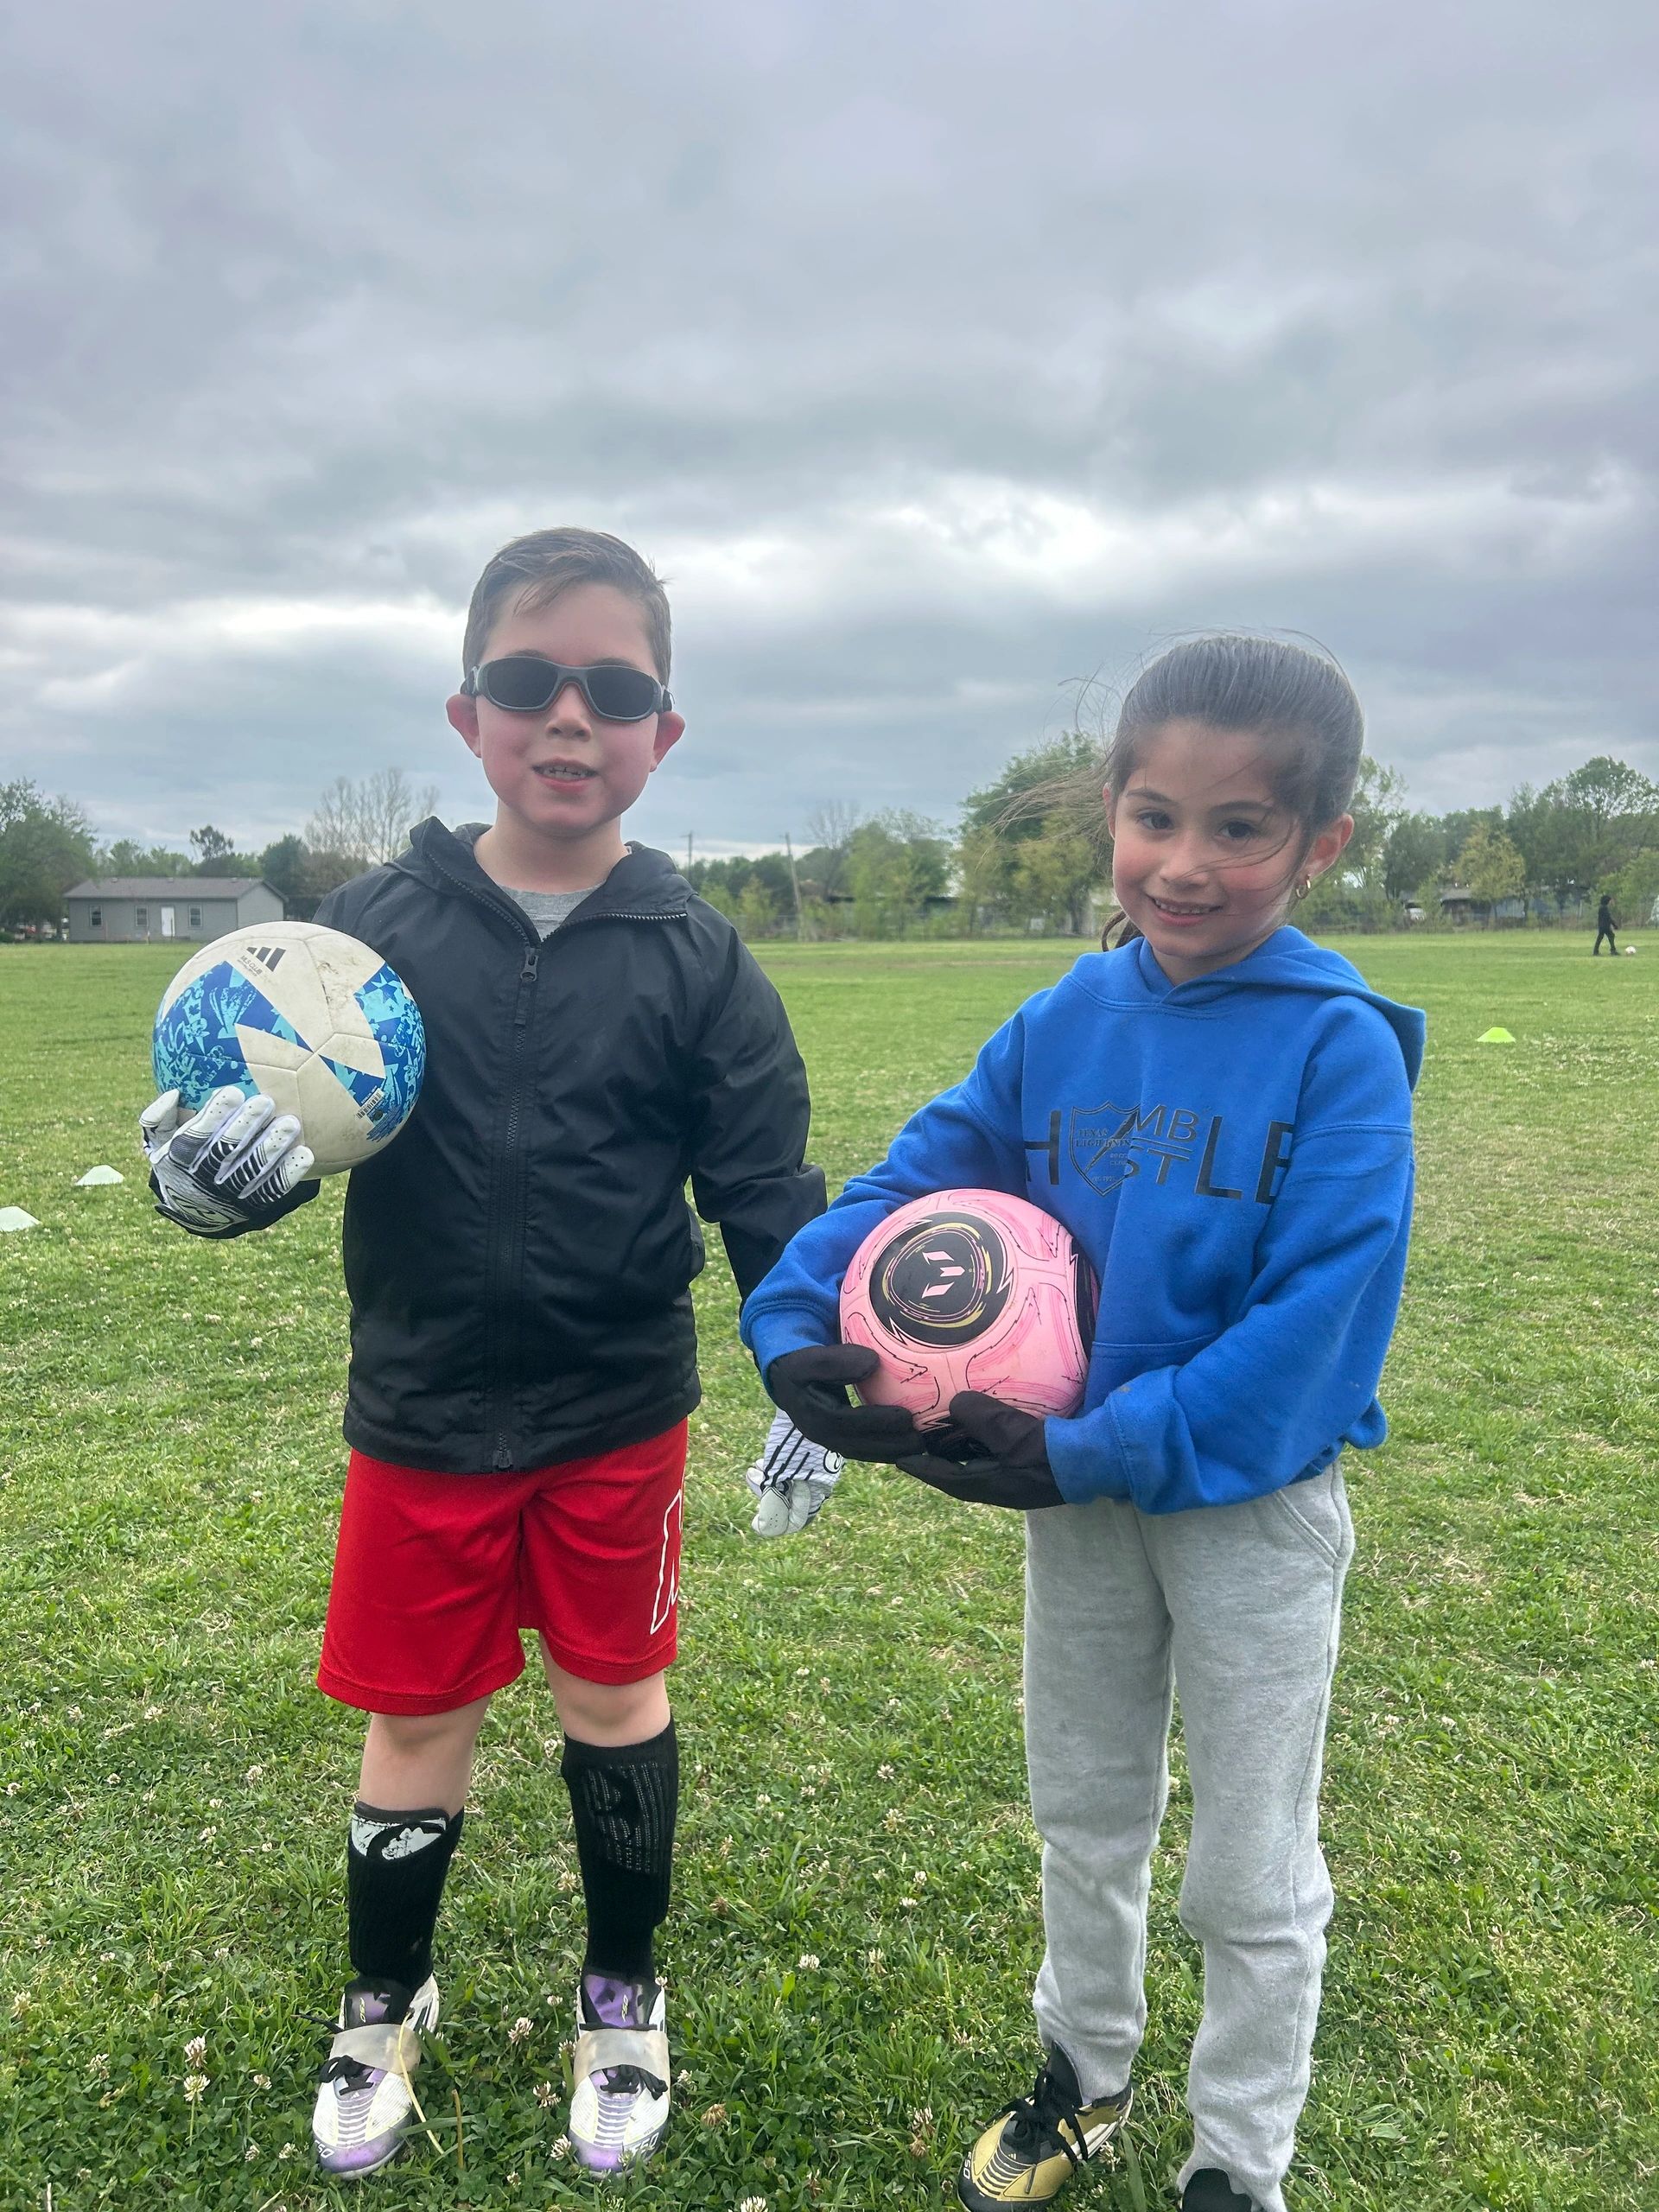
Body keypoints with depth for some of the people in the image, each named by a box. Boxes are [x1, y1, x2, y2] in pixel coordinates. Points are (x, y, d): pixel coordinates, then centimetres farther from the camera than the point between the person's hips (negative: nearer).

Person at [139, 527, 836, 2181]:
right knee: (416, 1721, 15)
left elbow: (768, 1195, -3)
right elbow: (273, 1133, -2)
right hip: (419, 1423, 1)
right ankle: (384, 2002, 44)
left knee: (615, 1698, 16)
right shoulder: (372, 927, -5)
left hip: (618, 1422, 0)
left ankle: (622, 1996, 43)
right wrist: (213, 1168, -24)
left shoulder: (695, 960, -6)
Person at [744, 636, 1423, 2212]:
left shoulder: (1340, 1049, -19)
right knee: (1083, 1819, 24)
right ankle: (1084, 2075, 50)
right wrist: (794, 1324, -19)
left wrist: (1099, 1452, -25)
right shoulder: (1063, 1027, -5)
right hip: (1076, 1496, 5)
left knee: (1249, 1875, 15)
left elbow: (1323, 1315, -23)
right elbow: (915, 1177, -4)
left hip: (1255, 1508, -4)